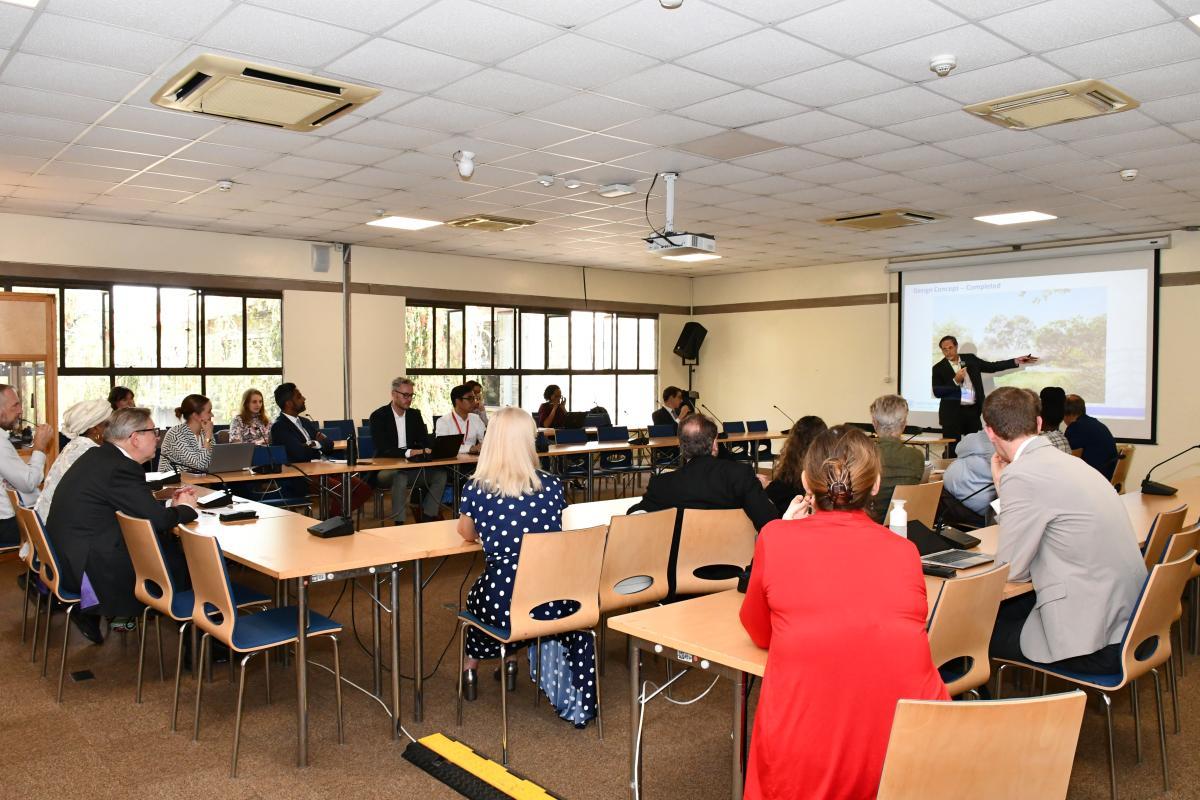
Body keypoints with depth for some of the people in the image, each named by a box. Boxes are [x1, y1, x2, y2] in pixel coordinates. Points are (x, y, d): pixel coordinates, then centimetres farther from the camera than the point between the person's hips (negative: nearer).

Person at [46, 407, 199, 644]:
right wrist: (186, 509, -3)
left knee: (167, 543, 11)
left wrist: (170, 504, 7)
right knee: (180, 559, -5)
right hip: (86, 569, -10)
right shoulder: (121, 468, -21)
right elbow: (158, 519, -23)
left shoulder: (97, 456, 10)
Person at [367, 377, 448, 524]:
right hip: (386, 469, -5)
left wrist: (426, 450, -19)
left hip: (411, 468, 5)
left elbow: (425, 441, 6)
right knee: (400, 477, -37)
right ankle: (399, 523, -29)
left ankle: (427, 519, -12)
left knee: (441, 474, -16)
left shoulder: (415, 415, 9)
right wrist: (408, 452, -31)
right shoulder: (378, 416, -8)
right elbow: (383, 449, -19)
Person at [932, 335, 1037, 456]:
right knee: (952, 448, -2)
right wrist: (955, 381, -19)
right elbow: (937, 392, -8)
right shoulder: (939, 368, -1)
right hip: (952, 412, -3)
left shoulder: (970, 359, 10)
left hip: (973, 410, 3)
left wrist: (1016, 361, 7)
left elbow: (992, 366, 13)